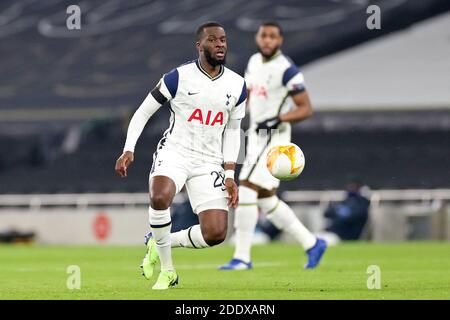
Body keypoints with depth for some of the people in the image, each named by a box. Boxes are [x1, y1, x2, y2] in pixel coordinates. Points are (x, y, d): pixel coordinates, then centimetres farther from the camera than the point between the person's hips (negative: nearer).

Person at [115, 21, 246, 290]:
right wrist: (129, 150, -9)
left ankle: (162, 243, 18)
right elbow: (143, 112, 2)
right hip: (174, 153, -3)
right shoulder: (179, 77, -6)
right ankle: (167, 270, -15)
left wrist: (229, 175, 6)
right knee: (160, 197, -36)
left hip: (209, 163, 3)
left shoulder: (237, 86, 5)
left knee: (215, 234, -12)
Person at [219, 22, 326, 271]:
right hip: (256, 138, 9)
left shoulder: (287, 70, -15)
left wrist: (279, 119, -27)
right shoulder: (254, 62, 9)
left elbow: (306, 109, -14)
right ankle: (311, 243, 21)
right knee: (266, 201, 11)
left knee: (247, 192, -13)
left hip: (274, 139, -9)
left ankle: (242, 258, -7)